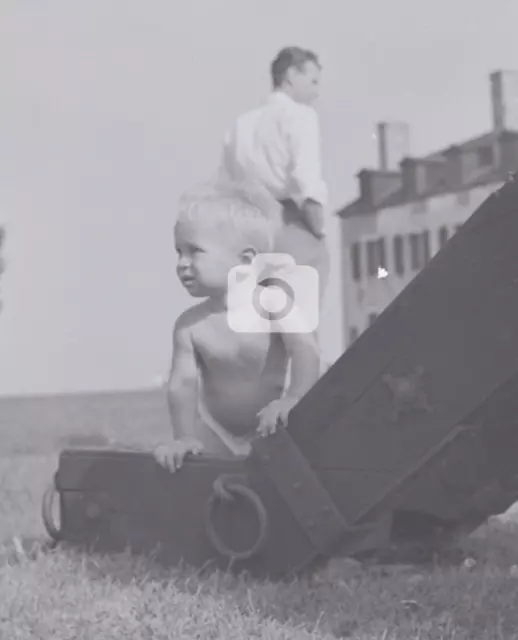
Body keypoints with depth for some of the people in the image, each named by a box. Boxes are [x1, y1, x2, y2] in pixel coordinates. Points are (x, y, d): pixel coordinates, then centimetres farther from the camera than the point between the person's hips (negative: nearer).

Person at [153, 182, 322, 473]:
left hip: (269, 430, -2)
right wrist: (185, 437, -30)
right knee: (170, 460, -11)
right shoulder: (189, 325, -10)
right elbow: (183, 383, -16)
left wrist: (293, 399, -47)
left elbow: (305, 353, -29)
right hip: (216, 434, 2)